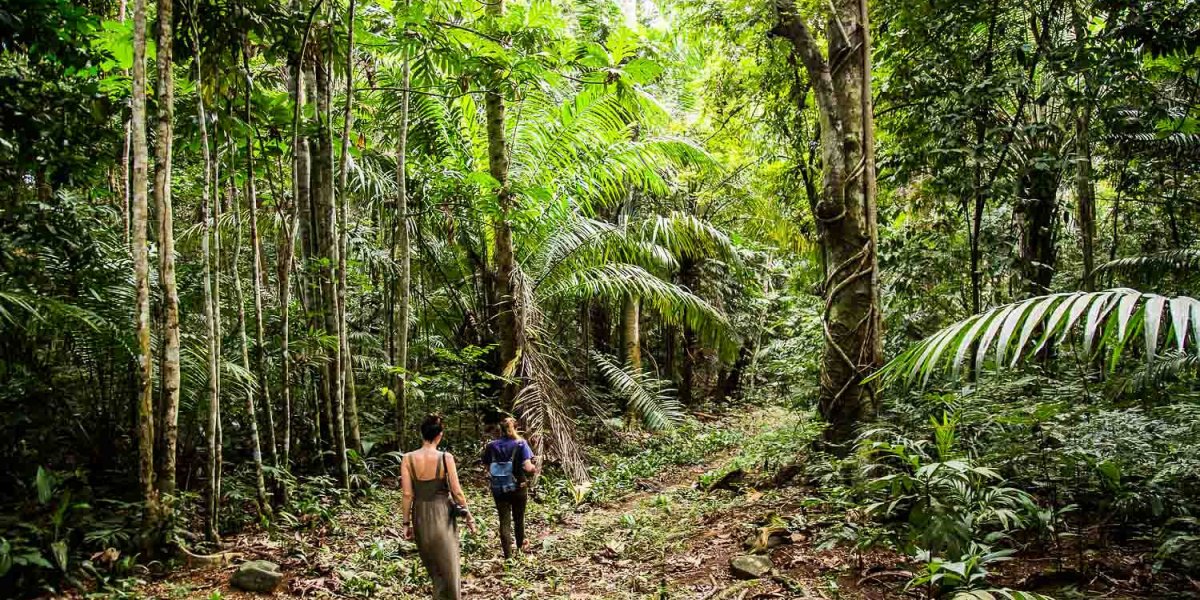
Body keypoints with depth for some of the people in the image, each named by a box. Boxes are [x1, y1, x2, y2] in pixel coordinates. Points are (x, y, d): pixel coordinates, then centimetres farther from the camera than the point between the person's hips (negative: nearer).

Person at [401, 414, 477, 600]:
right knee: (448, 565, 11)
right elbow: (456, 492, -10)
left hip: (421, 516, 2)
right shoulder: (446, 457, -12)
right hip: (442, 514, -2)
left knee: (432, 565, 20)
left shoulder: (408, 459, -7)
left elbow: (408, 494, -7)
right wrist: (469, 516, 2)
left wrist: (406, 523, 3)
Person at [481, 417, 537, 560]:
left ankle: (508, 555, 5)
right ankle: (521, 545, 40)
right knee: (519, 518, 19)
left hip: (498, 489, 1)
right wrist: (534, 468, 3)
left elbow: (488, 468, 2)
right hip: (518, 488, -1)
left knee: (504, 521, 6)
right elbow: (528, 467, -17)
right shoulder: (520, 444, -9)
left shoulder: (491, 446, -2)